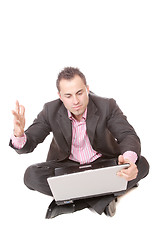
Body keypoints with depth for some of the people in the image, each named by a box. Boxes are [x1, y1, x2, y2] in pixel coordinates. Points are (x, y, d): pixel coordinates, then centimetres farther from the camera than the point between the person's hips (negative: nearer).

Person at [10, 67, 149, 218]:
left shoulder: (107, 106, -16)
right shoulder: (51, 111, -13)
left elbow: (128, 136, -23)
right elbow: (29, 143, -14)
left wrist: (129, 158, -48)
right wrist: (19, 135, -41)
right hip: (67, 165, 1)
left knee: (141, 164, -26)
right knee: (31, 176, -28)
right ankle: (101, 199, -23)